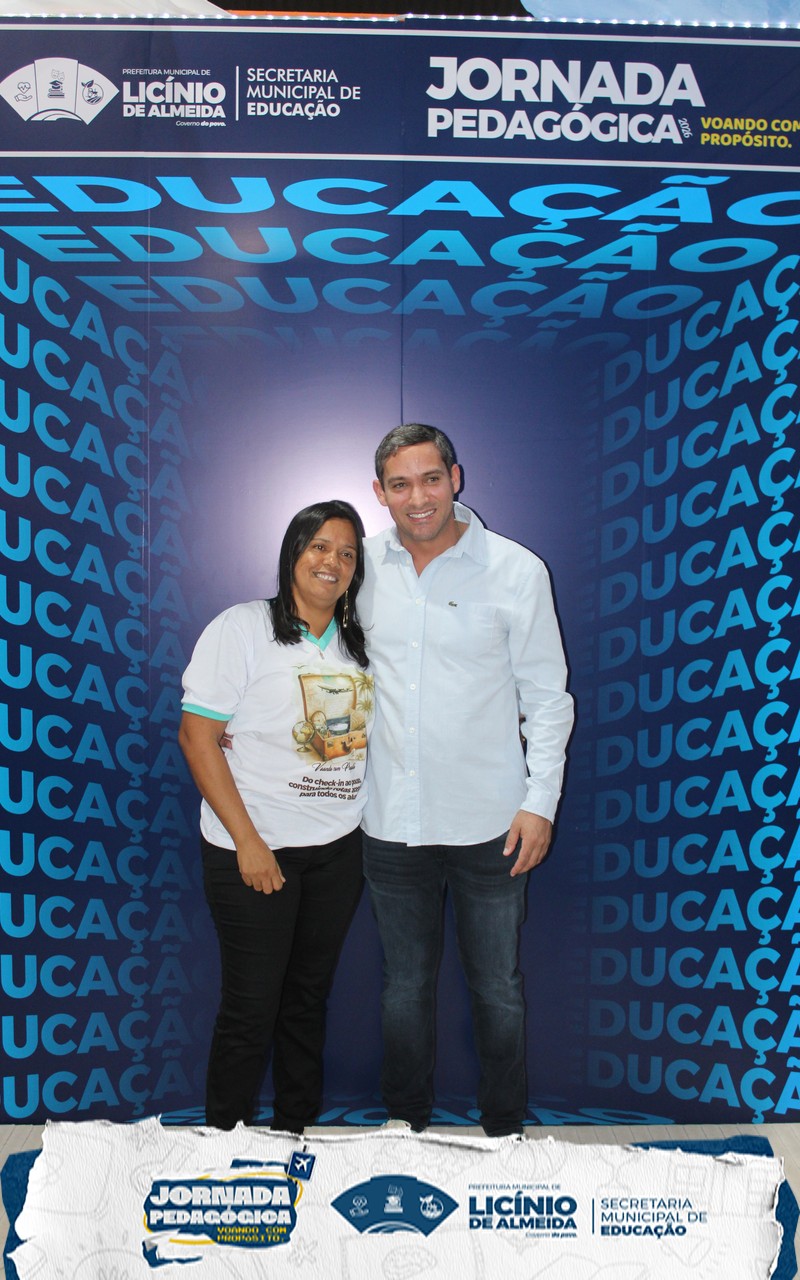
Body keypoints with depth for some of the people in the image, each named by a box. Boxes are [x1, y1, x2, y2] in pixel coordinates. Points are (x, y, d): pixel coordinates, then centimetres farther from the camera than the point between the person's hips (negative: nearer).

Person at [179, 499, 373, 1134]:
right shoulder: (243, 628, -8)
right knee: (251, 1007, 2)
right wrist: (247, 841, -16)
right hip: (255, 850, -5)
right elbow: (198, 734, -12)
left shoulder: (357, 643, 9)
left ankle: (298, 1136, 30)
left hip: (338, 849, 5)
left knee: (309, 998, 15)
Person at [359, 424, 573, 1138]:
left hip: (489, 823, -2)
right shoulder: (365, 566, 1)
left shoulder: (516, 570, -7)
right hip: (393, 820, 3)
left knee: (498, 990, 11)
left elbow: (548, 697, -2)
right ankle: (405, 1119, 37)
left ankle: (504, 1128, 32)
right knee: (405, 985, 18)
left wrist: (541, 801, -7)